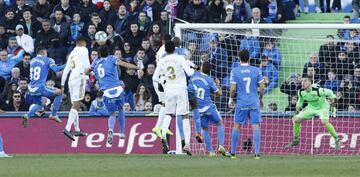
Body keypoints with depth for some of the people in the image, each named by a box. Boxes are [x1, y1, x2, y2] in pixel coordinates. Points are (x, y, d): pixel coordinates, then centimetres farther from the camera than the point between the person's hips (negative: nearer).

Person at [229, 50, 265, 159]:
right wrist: (261, 99, 17)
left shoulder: (235, 71, -3)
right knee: (256, 127, -1)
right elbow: (262, 87, 1)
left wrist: (231, 99, 12)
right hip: (254, 103, 0)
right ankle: (257, 153, -8)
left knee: (236, 126, 11)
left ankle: (233, 153, 13)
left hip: (241, 103, 0)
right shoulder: (256, 70, 0)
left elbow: (233, 89, -5)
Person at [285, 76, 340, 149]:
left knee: (325, 122, -30)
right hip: (311, 107, 6)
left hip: (322, 107, -6)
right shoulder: (301, 92, -15)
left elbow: (329, 93, -16)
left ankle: (337, 140, -13)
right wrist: (297, 113, 11)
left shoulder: (318, 91, -32)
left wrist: (333, 106, -12)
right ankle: (295, 140, 20)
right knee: (296, 120, -1)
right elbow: (300, 101, 7)